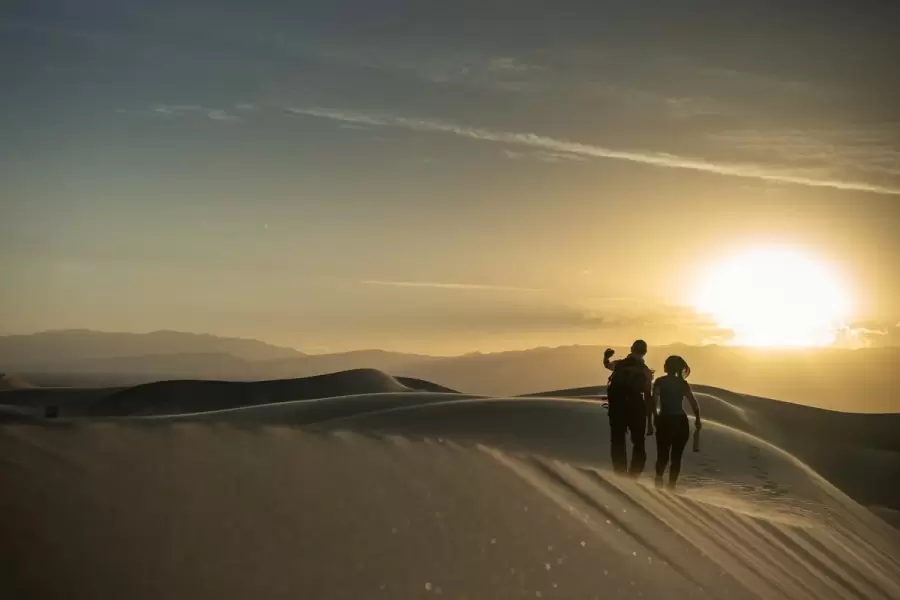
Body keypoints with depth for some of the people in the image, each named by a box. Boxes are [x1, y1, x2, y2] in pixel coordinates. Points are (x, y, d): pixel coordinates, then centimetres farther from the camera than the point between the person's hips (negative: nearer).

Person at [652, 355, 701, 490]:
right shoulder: (683, 383, 3)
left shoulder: (660, 382, -2)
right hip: (680, 422, 1)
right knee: (676, 456, 9)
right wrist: (697, 420, 11)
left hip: (664, 421, -1)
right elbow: (694, 404, -1)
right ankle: (671, 485, 3)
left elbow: (654, 401, -14)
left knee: (662, 455, 9)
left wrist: (655, 416, -4)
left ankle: (659, 481, -13)